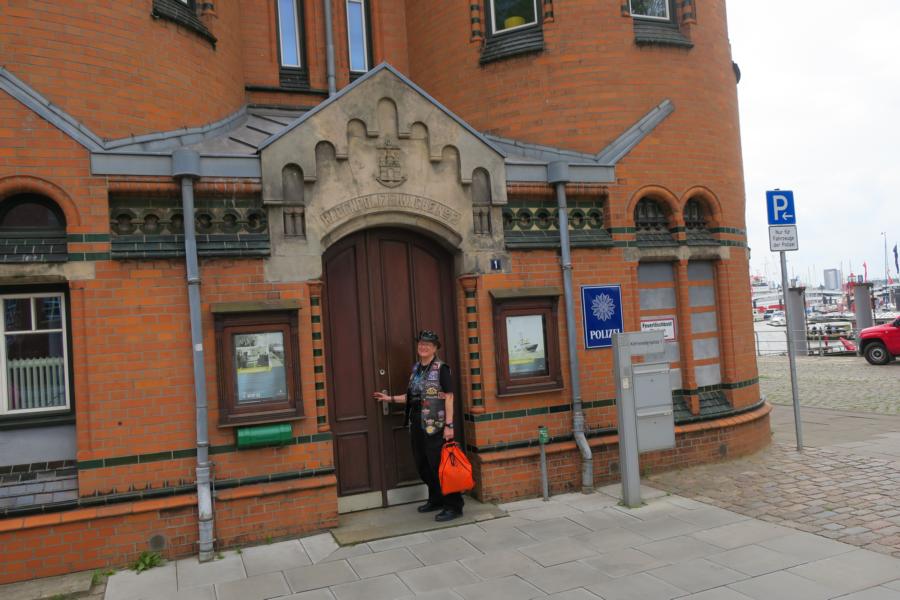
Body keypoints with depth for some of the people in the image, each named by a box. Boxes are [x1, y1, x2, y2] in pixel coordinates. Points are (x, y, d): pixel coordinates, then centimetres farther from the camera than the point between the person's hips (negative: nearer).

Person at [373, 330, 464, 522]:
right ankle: (436, 499, 32)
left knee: (440, 466, -4)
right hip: (417, 424, 8)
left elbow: (448, 397, -13)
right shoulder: (416, 368, 12)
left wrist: (449, 425, -18)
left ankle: (453, 506, 7)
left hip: (436, 425, -8)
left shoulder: (441, 368, -9)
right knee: (423, 466, 15)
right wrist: (390, 398, 15)